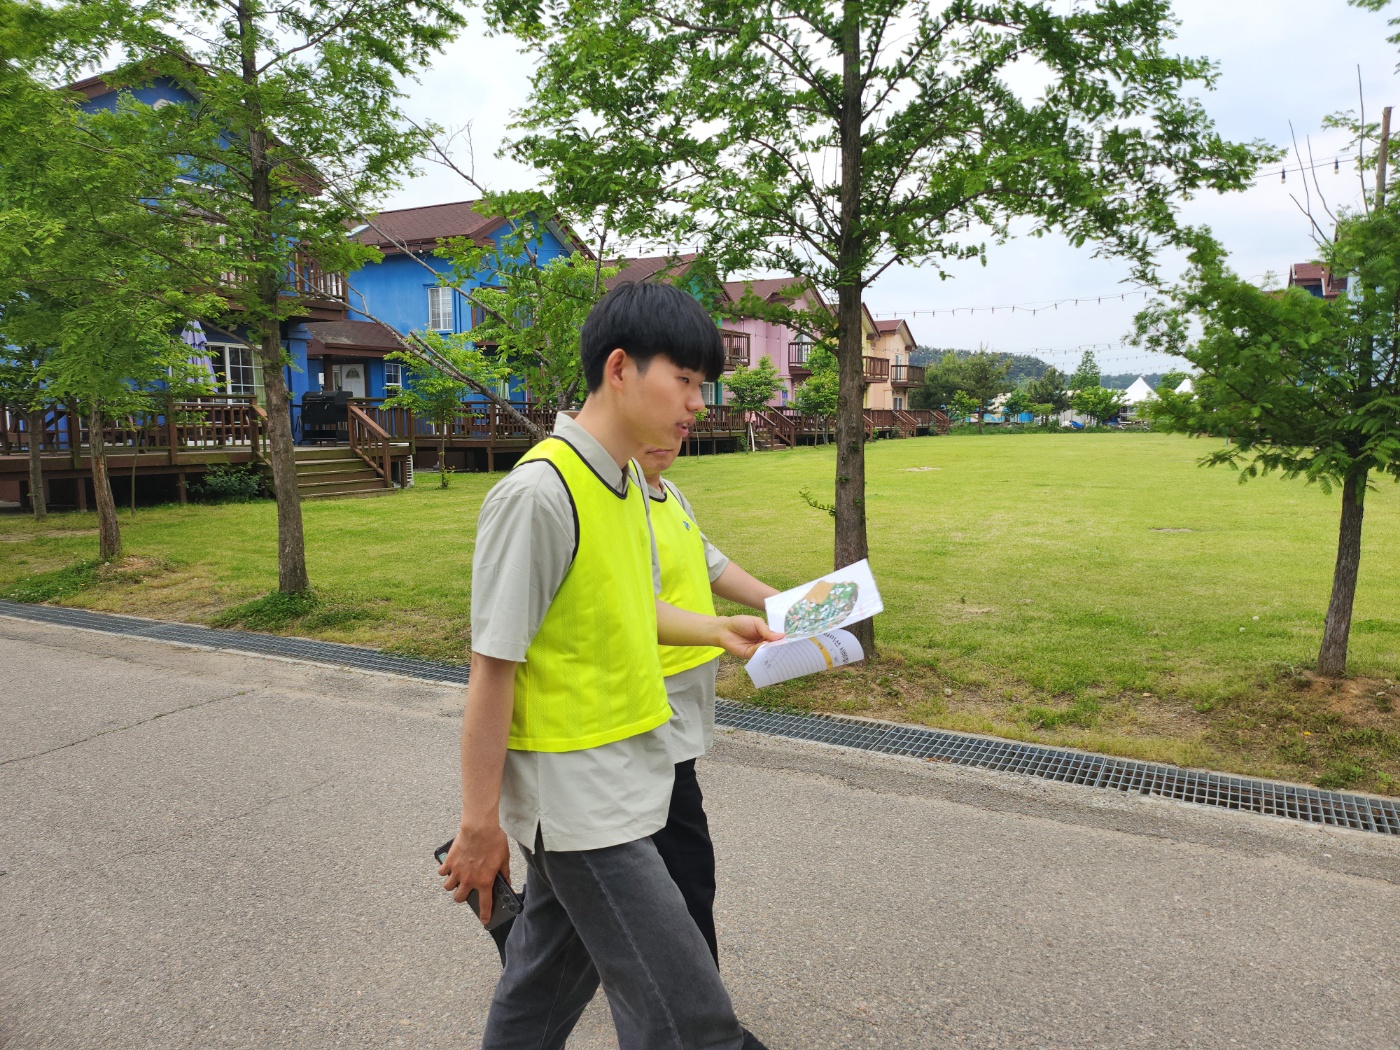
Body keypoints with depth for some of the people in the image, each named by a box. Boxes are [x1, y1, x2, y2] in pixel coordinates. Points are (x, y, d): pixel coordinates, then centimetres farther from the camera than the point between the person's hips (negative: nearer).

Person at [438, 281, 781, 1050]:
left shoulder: (628, 482, 5)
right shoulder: (539, 492, -22)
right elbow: (492, 668, -19)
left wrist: (715, 630, 14)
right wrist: (480, 824, -13)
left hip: (619, 784, 8)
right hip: (578, 804, -8)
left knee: (550, 979, 24)